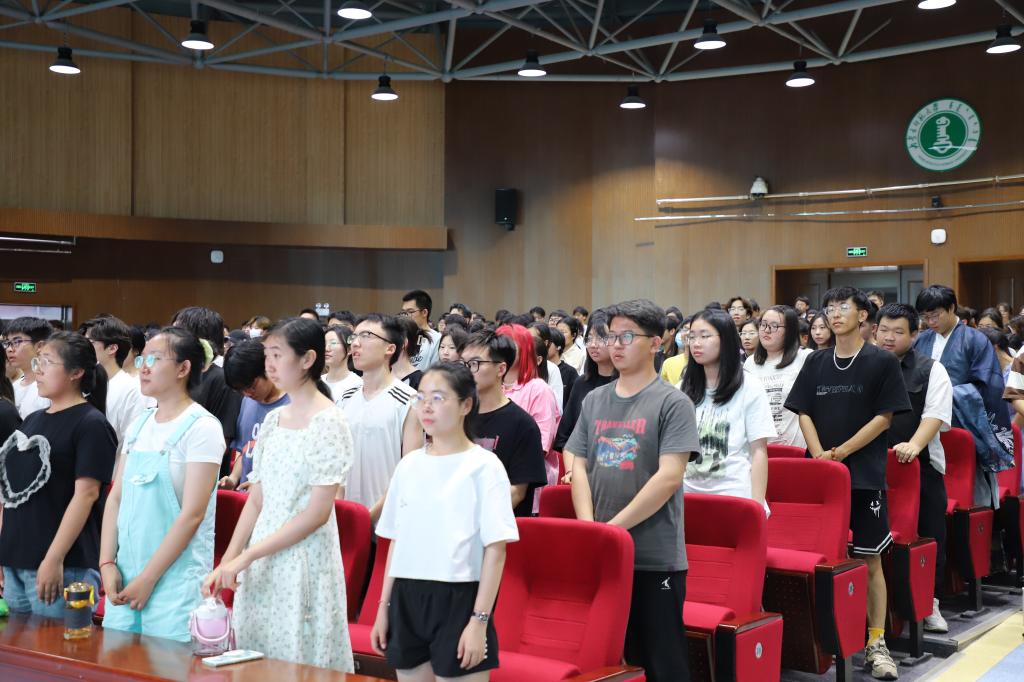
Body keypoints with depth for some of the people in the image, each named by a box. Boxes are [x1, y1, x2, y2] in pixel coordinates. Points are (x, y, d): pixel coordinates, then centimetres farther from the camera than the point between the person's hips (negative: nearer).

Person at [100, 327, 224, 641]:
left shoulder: (202, 427, -10)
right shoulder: (138, 425, 11)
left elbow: (192, 514, -14)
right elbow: (116, 498, 11)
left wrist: (148, 579, -14)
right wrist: (107, 563, 0)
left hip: (176, 578, -6)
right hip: (125, 574, 6)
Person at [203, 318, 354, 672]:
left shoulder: (329, 422, -10)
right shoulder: (273, 419, 9)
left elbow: (317, 512, -15)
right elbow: (255, 501, 11)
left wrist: (245, 556, -16)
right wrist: (226, 564, 3)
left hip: (305, 563, -6)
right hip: (260, 565, 6)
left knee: (299, 665, -1)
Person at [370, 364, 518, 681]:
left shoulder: (484, 466, -7)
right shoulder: (409, 465, 8)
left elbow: (495, 549, -10)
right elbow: (396, 541, 13)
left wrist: (479, 620, -15)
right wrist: (384, 606, 11)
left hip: (458, 600, -5)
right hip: (407, 598, 5)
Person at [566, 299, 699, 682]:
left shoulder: (673, 403, -5)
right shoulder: (594, 400, 11)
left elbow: (668, 477, -14)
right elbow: (578, 466, 8)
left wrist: (613, 527, -15)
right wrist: (589, 529, -6)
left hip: (655, 558, -5)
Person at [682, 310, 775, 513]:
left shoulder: (749, 389, -1)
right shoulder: (685, 389, 9)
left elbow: (759, 452, -3)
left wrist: (757, 505, -10)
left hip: (735, 496, -3)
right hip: (689, 494, 3)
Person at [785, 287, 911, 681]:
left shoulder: (882, 362, 0)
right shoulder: (816, 363, 10)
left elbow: (884, 417, -4)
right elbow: (804, 413, 8)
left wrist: (841, 452, -10)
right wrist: (820, 455, -7)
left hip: (865, 473, -3)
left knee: (870, 558, -1)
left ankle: (876, 642, 3)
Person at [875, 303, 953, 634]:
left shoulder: (931, 370, 5)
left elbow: (936, 414, -7)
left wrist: (914, 445, -23)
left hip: (921, 465, -1)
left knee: (928, 538, 3)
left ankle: (928, 604, 15)